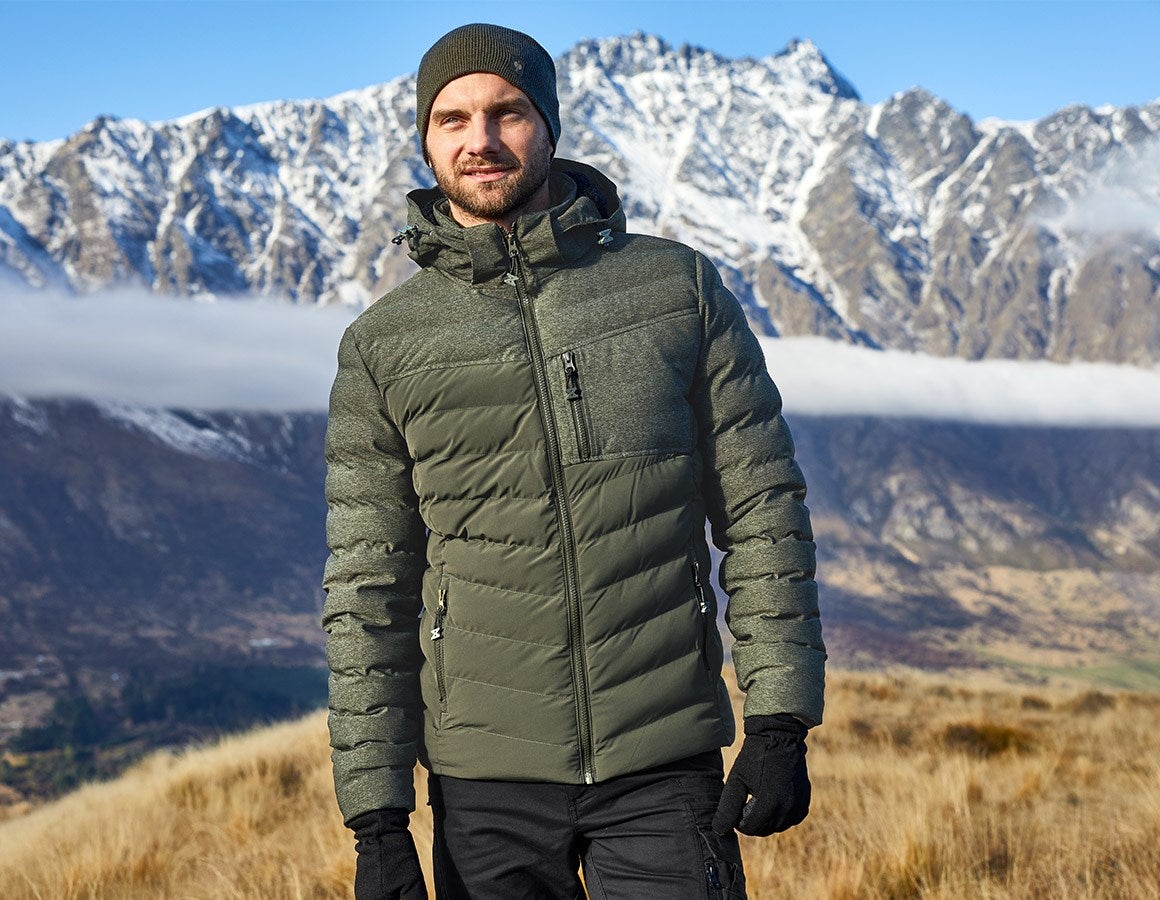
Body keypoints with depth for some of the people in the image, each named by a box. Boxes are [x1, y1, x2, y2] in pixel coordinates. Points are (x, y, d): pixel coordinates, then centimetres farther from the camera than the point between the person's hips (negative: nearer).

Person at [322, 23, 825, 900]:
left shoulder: (680, 288, 2)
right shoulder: (383, 345, 3)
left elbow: (764, 513, 4)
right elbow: (367, 595, 3)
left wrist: (781, 722, -4)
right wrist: (376, 820, -2)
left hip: (664, 768, 0)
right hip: (486, 787, 1)